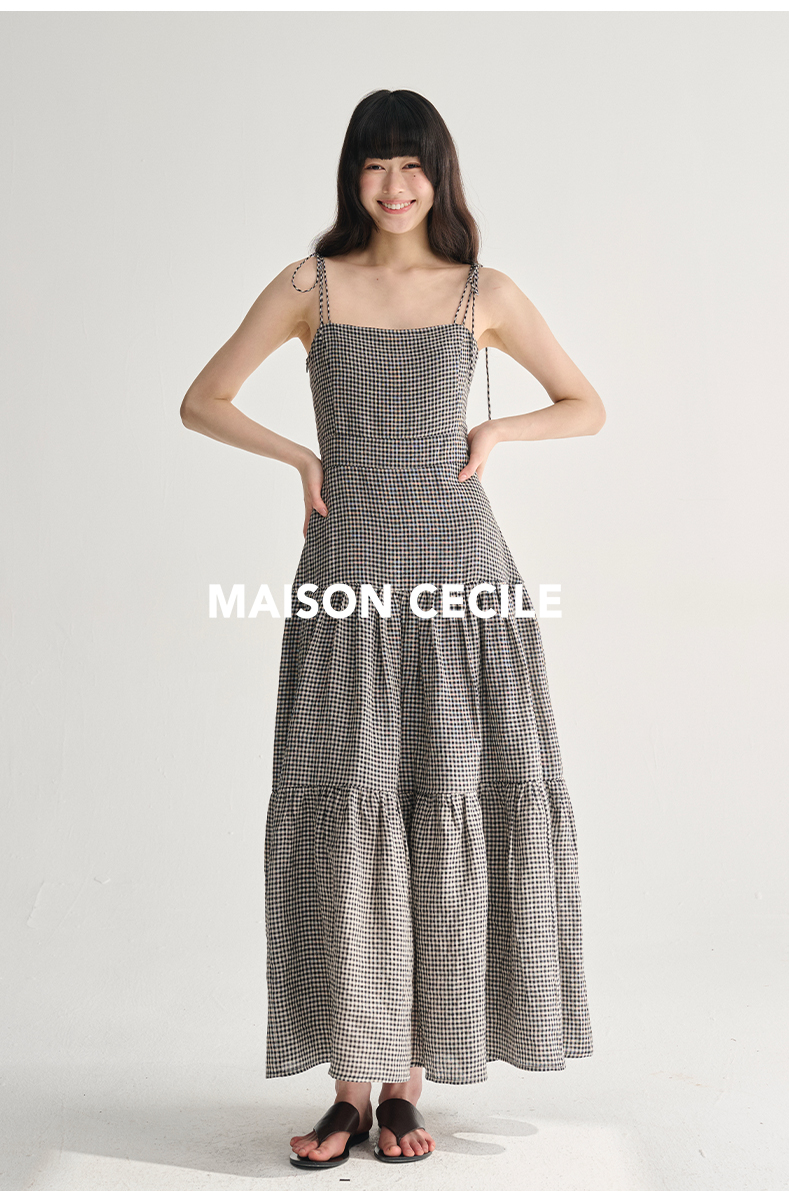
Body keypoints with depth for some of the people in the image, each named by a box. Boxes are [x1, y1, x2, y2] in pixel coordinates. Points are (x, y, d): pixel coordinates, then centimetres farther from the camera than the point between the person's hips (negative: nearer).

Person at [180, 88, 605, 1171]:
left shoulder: (485, 294, 7)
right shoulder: (311, 284, 6)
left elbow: (588, 407, 15)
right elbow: (201, 402, 10)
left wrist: (496, 431, 0)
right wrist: (303, 458, -1)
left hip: (457, 565, 1)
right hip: (350, 571, 0)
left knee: (450, 807, 0)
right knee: (347, 810, -2)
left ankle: (410, 1081, 12)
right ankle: (353, 1085, 8)